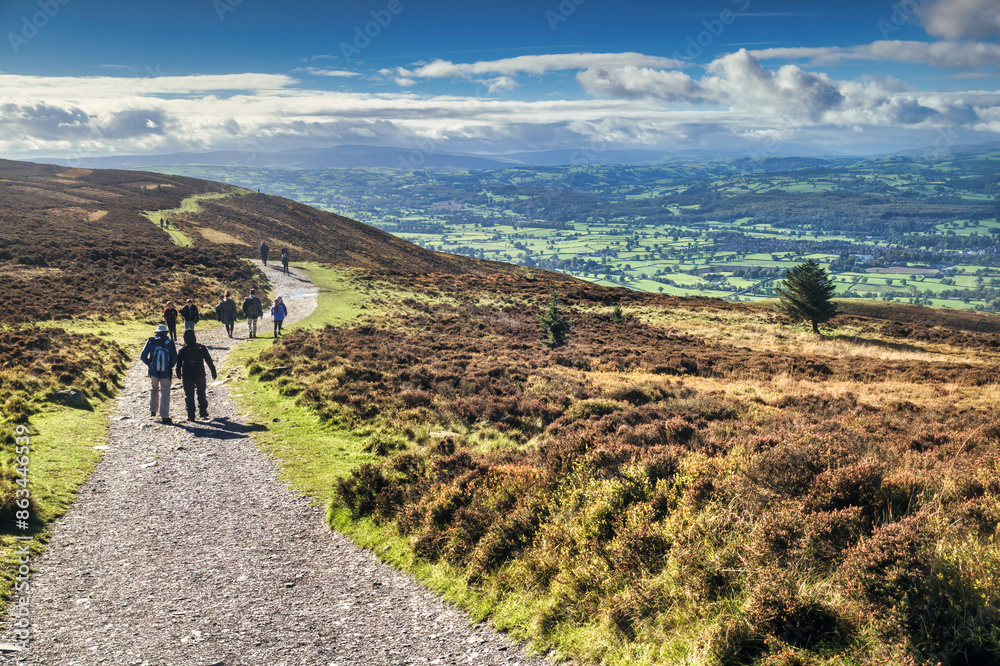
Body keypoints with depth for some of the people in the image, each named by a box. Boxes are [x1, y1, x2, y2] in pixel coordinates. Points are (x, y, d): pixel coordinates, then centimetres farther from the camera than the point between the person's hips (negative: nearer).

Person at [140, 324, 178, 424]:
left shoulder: (150, 342, -4)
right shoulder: (170, 343, -9)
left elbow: (142, 357, -4)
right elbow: (175, 359, -9)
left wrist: (150, 364, 12)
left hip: (153, 372, 2)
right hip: (166, 373, -2)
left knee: (154, 390, 27)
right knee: (165, 394, 6)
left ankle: (152, 411, 33)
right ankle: (164, 416, 4)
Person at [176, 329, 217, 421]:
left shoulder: (182, 350, -5)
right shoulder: (201, 348, -4)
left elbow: (178, 364, 0)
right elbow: (209, 361, -1)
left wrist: (178, 374, 13)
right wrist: (213, 372, 6)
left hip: (187, 376, -1)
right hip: (200, 375, 1)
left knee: (189, 396, 6)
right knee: (201, 394, 17)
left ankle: (191, 415, 3)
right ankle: (203, 412, 17)